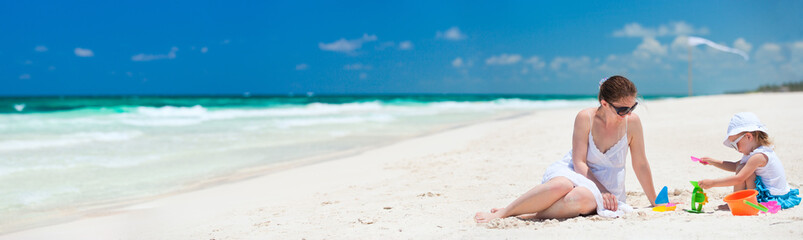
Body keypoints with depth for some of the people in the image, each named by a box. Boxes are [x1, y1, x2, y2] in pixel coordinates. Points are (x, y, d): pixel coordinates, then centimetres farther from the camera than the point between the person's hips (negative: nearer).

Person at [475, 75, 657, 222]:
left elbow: (640, 165, 3)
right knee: (561, 186, -41)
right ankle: (502, 213, -28)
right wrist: (602, 191, -23)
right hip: (571, 172, 0)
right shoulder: (585, 118, -11)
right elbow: (579, 162, -12)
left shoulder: (632, 122, -8)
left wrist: (655, 202, 9)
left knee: (582, 198, -40)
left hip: (604, 187, 1)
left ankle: (525, 215, -32)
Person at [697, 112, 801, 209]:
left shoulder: (758, 156, -22)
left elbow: (738, 179, -27)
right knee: (740, 167, 15)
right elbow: (735, 166, 19)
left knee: (742, 168, -17)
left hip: (771, 198, -11)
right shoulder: (763, 151, 10)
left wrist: (712, 183, -26)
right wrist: (712, 162, 13)